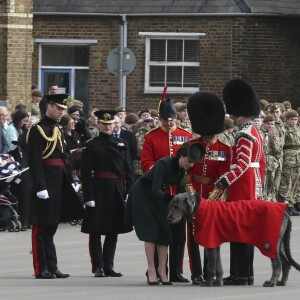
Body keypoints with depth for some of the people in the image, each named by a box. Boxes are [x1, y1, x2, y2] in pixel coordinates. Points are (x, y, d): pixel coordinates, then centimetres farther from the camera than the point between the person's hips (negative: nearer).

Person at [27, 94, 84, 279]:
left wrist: (69, 181, 15)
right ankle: (41, 269, -2)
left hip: (59, 185, 9)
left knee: (51, 227, 12)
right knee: (41, 227, -4)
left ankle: (52, 267, 15)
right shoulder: (38, 130, -10)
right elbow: (34, 161, -16)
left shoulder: (59, 131, 17)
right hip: (45, 183, -9)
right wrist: (40, 187, -22)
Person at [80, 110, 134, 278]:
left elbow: (128, 171, 11)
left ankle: (109, 266, 13)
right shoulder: (91, 146, -2)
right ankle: (98, 267, 2)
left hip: (117, 192, 4)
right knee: (96, 230, -3)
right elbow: (86, 173, -6)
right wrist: (89, 197, -13)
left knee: (113, 231, 7)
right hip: (99, 190, -4)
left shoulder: (121, 145, 10)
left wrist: (128, 193, 2)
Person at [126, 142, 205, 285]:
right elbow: (156, 191, -34)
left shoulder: (183, 169, -11)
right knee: (150, 231, -12)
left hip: (158, 196, 7)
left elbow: (180, 188, 2)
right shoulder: (164, 164, -32)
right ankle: (151, 271, -9)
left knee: (164, 231, -2)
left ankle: (162, 271, 1)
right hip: (142, 194, -7)